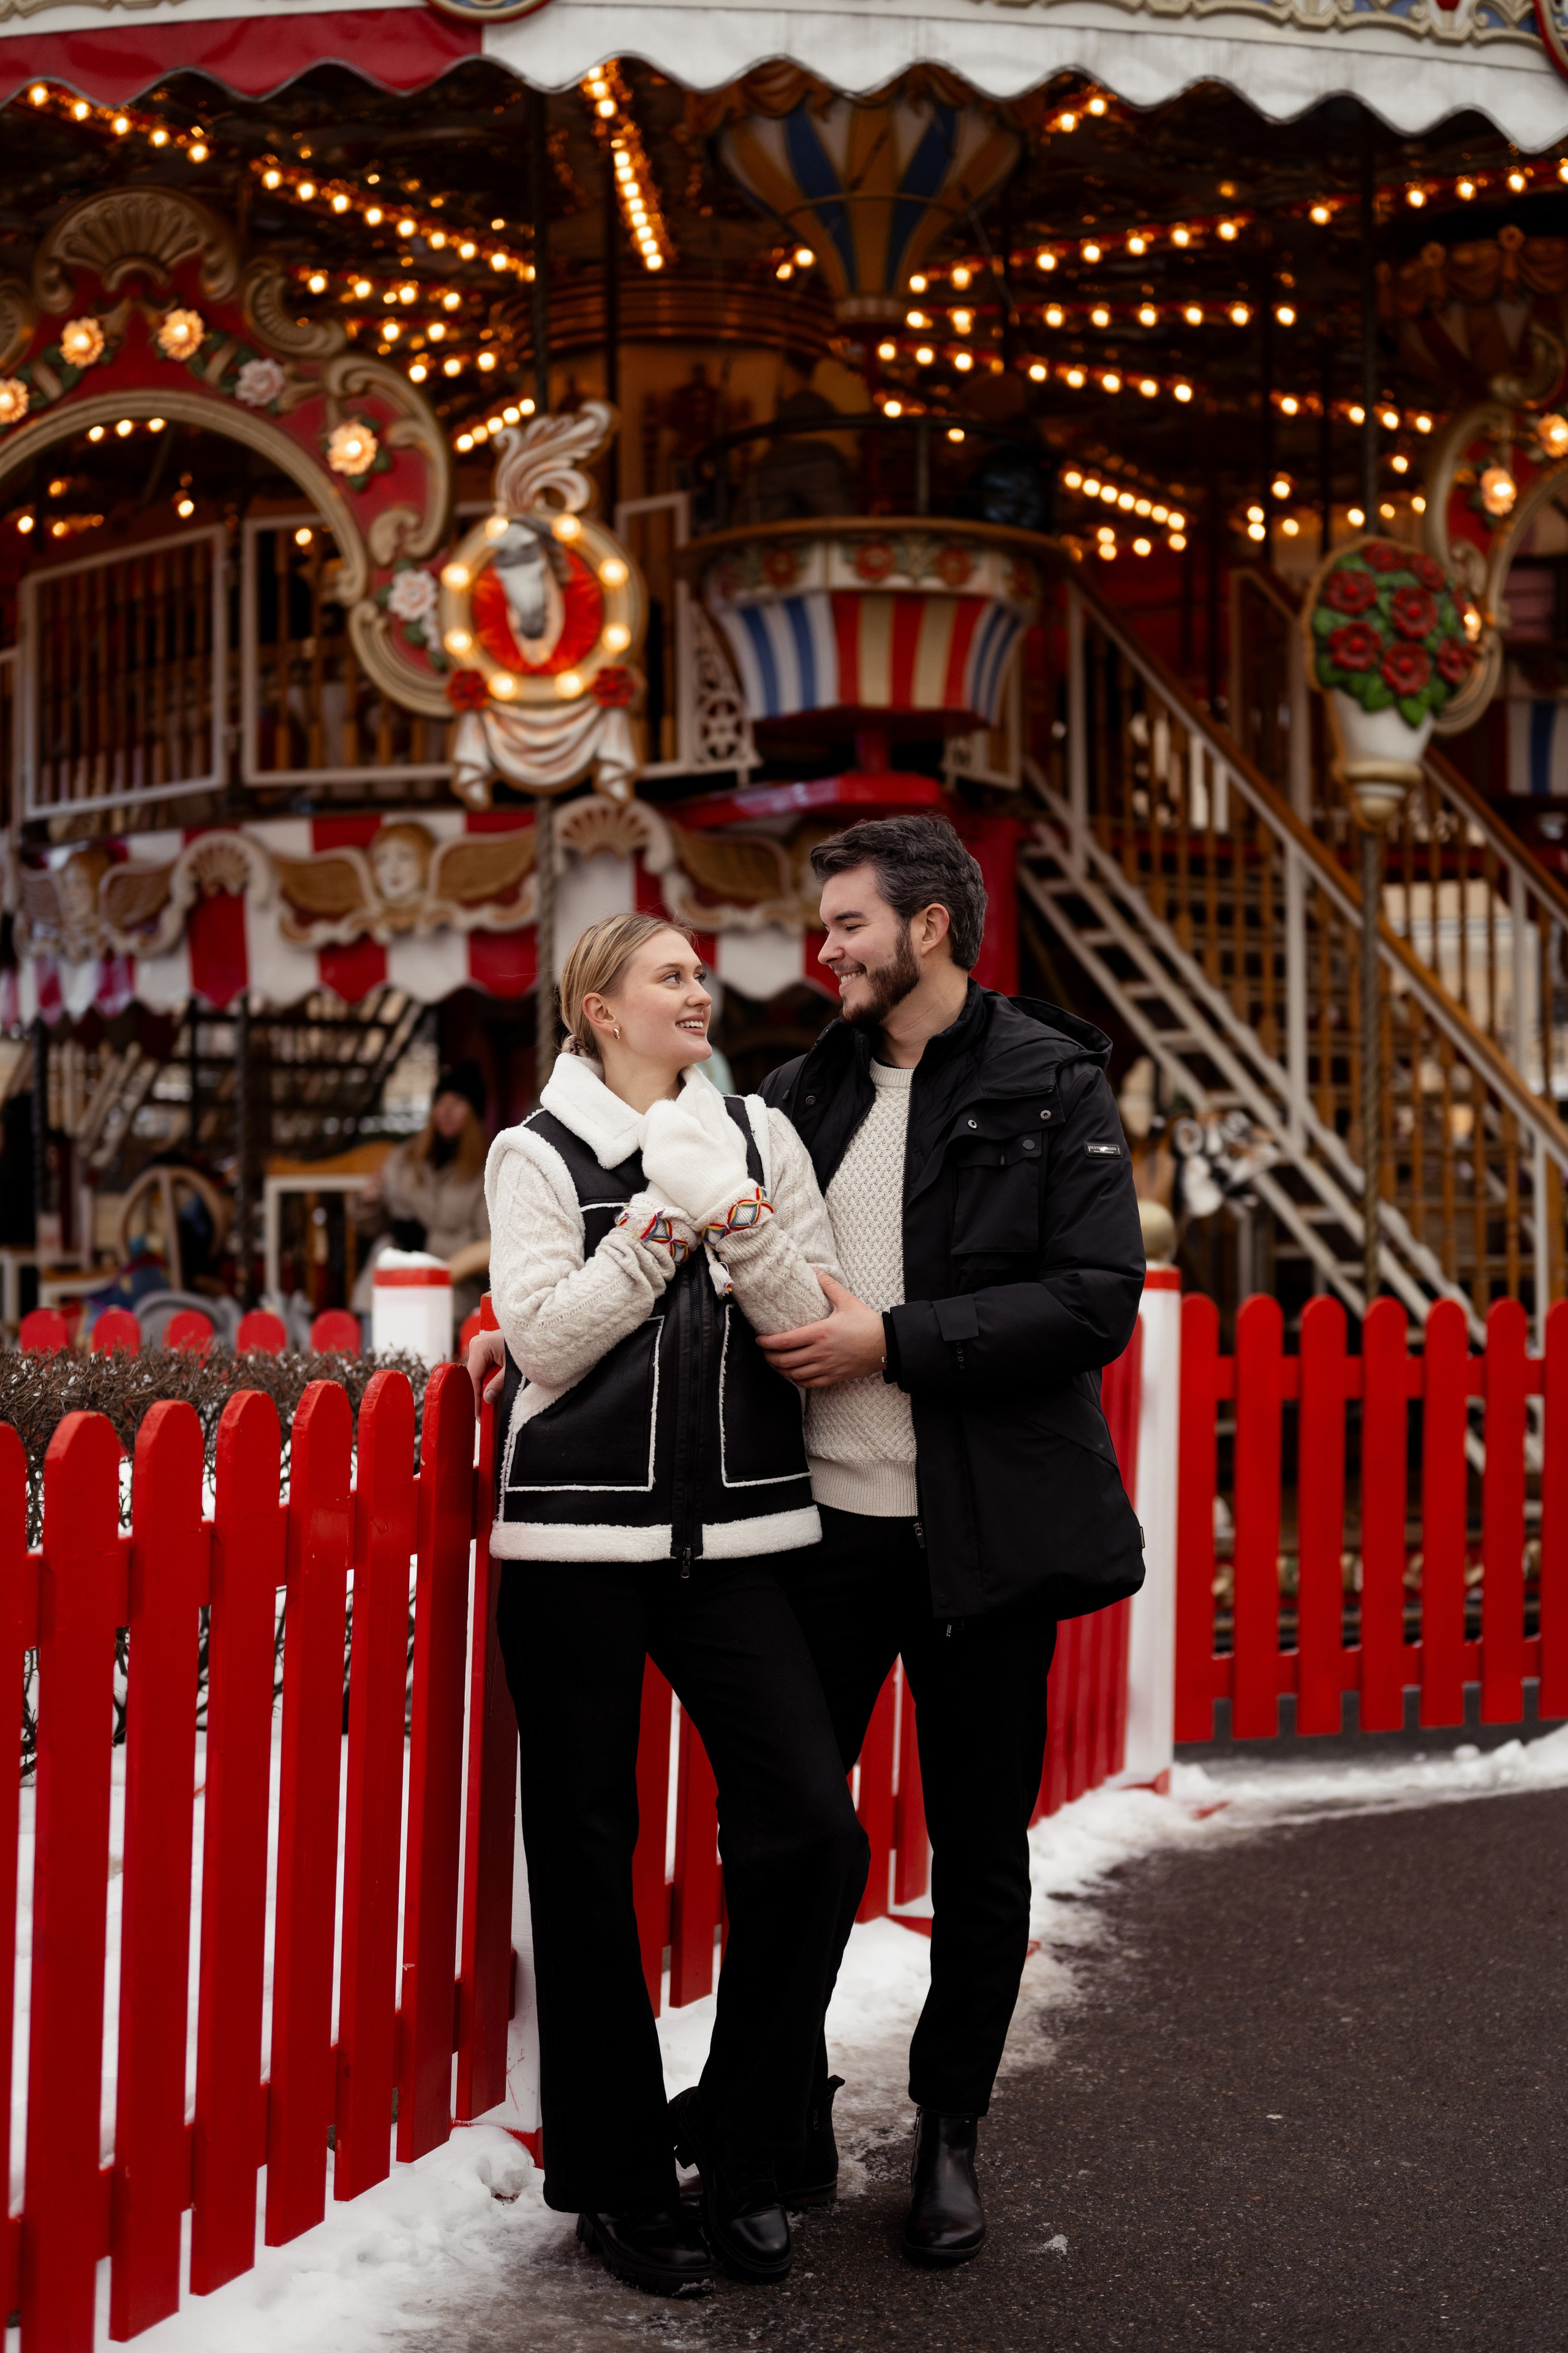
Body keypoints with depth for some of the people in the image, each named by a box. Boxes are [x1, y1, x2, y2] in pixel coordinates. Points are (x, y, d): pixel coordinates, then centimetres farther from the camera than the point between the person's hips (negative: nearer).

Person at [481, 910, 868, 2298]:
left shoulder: (759, 1137, 11)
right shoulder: (539, 1153, 3)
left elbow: (818, 1327, 2)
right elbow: (546, 1340, -7)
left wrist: (732, 1215, -12)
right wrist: (664, 1226, -13)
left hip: (735, 1535, 2)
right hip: (579, 1538, -2)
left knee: (811, 1828, -7)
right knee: (587, 1857, 3)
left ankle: (739, 2150, 13)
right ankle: (619, 2181, 19)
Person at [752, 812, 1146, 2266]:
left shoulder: (1051, 1084, -4)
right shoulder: (802, 1095, 9)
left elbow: (1098, 1300, -14)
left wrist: (890, 1340, -18)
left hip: (982, 1531, -3)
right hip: (823, 1523, 4)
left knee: (979, 1845, 9)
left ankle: (950, 2130, 26)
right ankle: (789, 2097, 27)